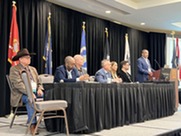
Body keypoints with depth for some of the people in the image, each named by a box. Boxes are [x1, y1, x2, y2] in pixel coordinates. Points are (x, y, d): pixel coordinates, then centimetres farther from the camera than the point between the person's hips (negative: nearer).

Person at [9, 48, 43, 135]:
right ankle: (32, 124, -35)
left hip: (35, 92, 5)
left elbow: (38, 82, 19)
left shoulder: (33, 69, 22)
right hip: (21, 94, -5)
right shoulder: (14, 69, 0)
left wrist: (39, 89, -5)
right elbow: (18, 84, -13)